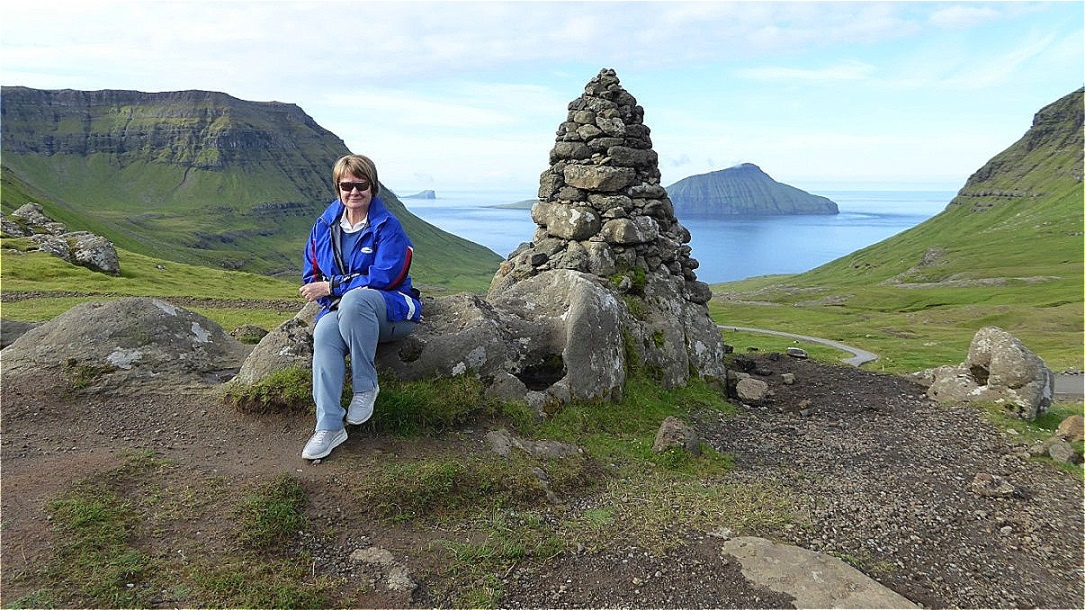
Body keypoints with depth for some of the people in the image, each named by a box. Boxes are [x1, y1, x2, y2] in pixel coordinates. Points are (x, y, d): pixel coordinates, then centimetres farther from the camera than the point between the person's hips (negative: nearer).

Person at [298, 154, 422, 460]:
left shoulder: (388, 227, -7)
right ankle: (329, 426, -36)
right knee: (324, 333, -32)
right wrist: (331, 297, -10)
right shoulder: (324, 225, 9)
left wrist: (333, 287, -17)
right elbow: (311, 275, 11)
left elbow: (383, 277, -17)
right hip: (340, 309, 4)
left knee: (354, 300, -39)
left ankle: (365, 386, -23)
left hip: (391, 311, -4)